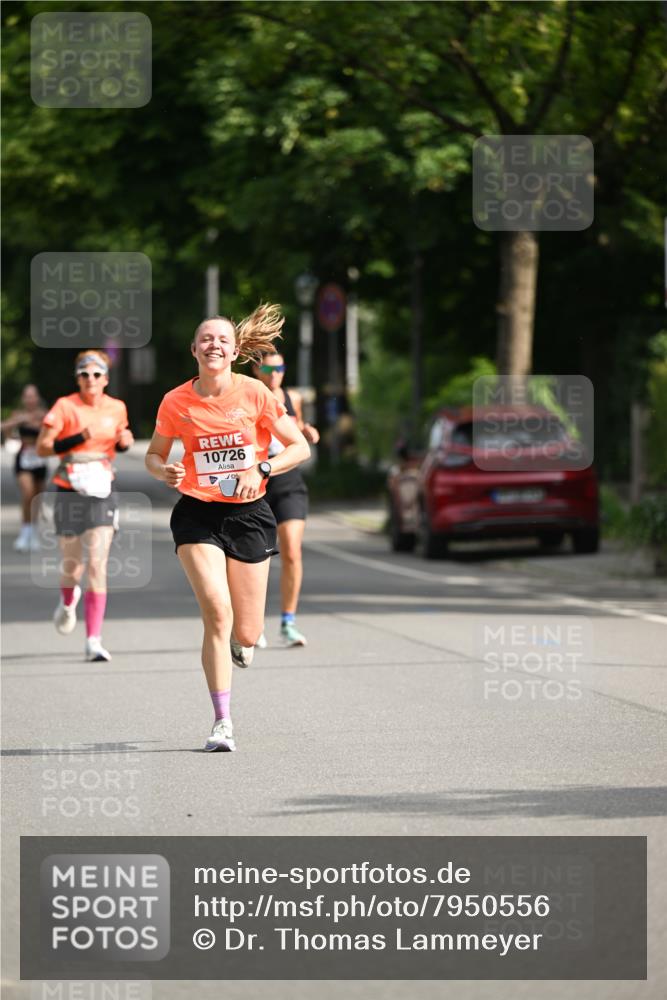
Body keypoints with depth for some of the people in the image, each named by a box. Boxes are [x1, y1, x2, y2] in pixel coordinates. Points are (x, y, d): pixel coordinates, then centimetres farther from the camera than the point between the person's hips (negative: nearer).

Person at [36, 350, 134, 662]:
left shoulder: (116, 408, 4)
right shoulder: (65, 407, -6)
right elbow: (42, 446, -8)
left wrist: (125, 442, -1)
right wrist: (76, 439, -21)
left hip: (102, 493, 1)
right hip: (70, 493, -1)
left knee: (97, 565, -12)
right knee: (72, 565, 10)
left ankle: (93, 641, -13)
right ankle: (68, 602, 48)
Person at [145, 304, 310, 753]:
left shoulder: (254, 393, -5)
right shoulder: (176, 402, -3)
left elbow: (300, 447, 0)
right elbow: (154, 455, 11)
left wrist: (261, 470, -15)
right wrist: (164, 471, -12)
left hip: (248, 514, 1)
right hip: (197, 514, -1)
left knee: (246, 635, 1)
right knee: (217, 613, -19)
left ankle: (239, 643, 41)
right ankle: (223, 722, -11)